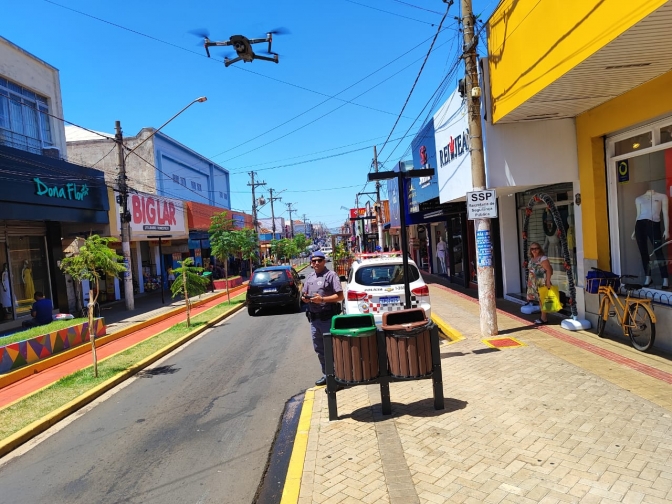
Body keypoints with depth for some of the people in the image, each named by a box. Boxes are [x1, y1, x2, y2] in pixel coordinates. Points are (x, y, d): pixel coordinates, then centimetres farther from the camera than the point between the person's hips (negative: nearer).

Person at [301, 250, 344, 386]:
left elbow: (340, 296, -13)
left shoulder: (331, 275, -7)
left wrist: (322, 299, -22)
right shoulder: (309, 277, 14)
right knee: (319, 349, 16)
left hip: (328, 317, -7)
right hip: (314, 318, 8)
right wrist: (304, 298, -2)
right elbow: (303, 295, 21)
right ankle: (326, 375, 30)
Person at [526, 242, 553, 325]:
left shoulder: (543, 258, -11)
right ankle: (542, 316, 21)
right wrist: (529, 281, 16)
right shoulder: (532, 259, 15)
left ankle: (544, 319, 0)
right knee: (539, 300, 13)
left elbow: (549, 270, -17)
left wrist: (548, 281, -22)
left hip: (542, 283, -8)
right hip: (535, 284, 9)